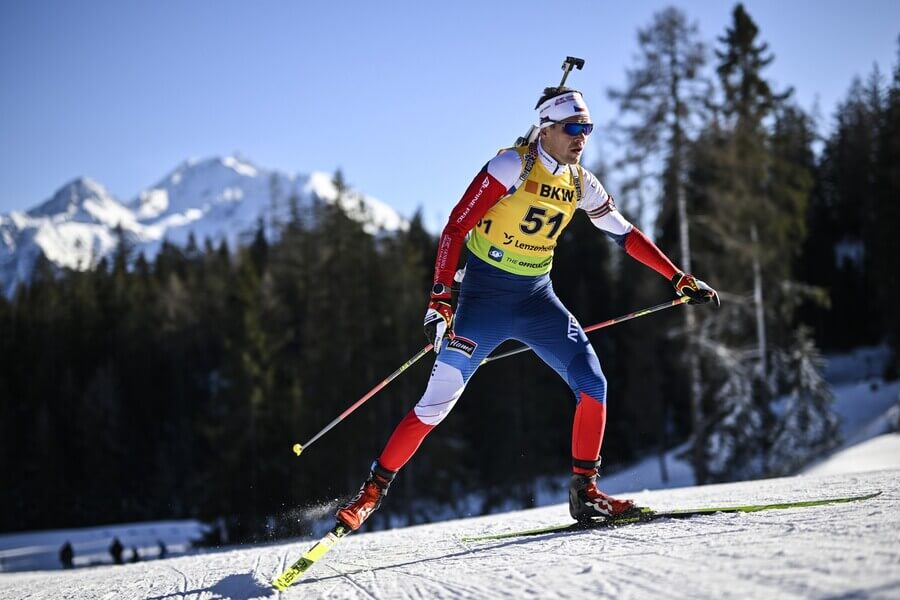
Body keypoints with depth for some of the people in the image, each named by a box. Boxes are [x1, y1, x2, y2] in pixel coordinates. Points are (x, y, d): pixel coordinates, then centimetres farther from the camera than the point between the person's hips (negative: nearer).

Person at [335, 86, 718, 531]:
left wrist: (679, 279, 10)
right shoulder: (512, 166, -15)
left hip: (537, 298, 5)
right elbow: (455, 228, -18)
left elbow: (625, 234, 14)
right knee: (436, 405, -7)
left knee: (592, 383, -11)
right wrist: (439, 299, -26)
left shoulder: (581, 184, 3)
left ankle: (585, 492, 1)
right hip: (484, 297, -5)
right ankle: (373, 491, 7)